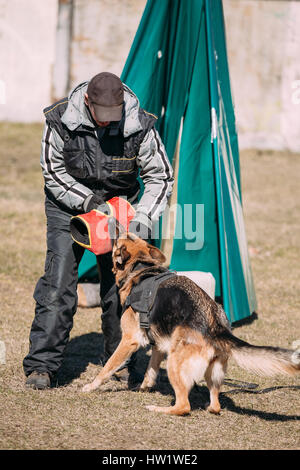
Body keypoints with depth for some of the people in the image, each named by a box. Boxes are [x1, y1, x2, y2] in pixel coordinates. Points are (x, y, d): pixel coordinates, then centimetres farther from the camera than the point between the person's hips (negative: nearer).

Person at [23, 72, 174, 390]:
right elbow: (53, 171, -11)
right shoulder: (60, 119, -22)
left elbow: (160, 176, -11)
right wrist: (88, 202, -22)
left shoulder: (139, 126, -22)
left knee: (118, 285, -1)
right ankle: (41, 365, -9)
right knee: (58, 283, -10)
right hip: (68, 205, -1)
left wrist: (144, 216, -24)